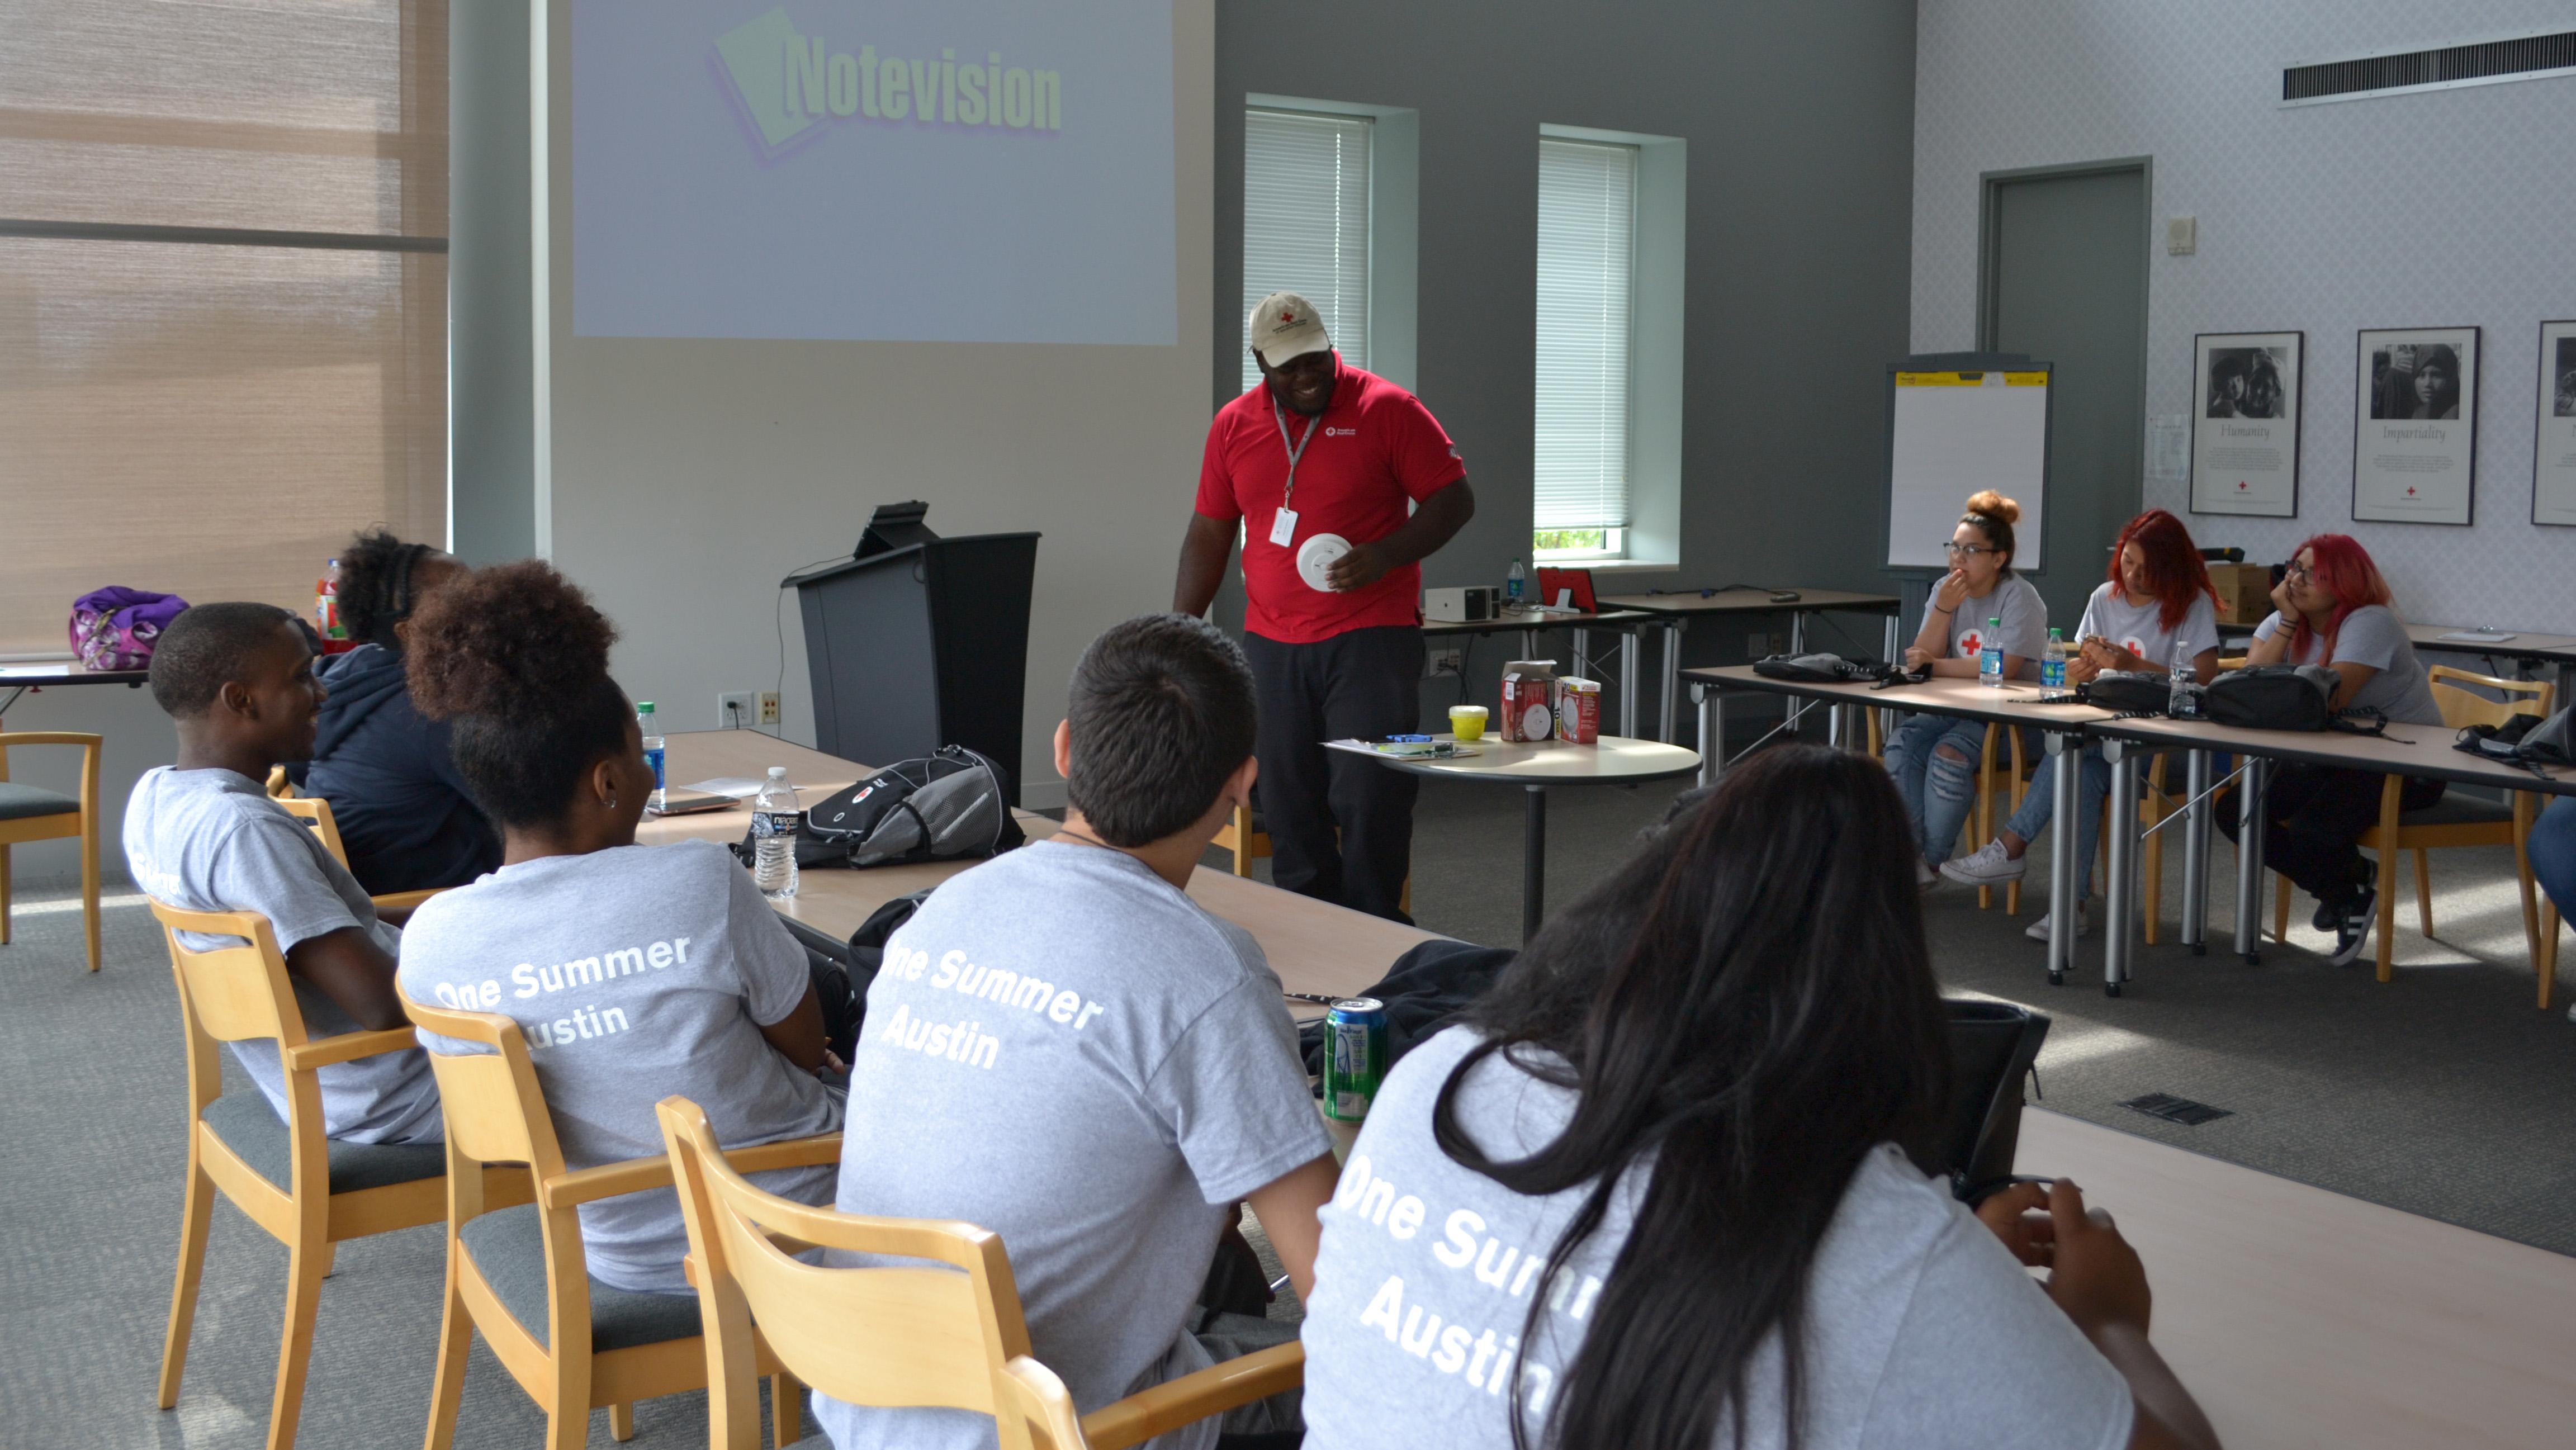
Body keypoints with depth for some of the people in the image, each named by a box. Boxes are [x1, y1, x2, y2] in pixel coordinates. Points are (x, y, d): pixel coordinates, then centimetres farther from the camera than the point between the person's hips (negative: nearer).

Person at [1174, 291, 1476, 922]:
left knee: (1370, 800, -8)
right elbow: (1209, 535, 15)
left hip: (1371, 639, -4)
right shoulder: (1233, 425, 9)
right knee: (1289, 811, 7)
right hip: (1272, 648, 4)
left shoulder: (1387, 409, -3)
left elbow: (1454, 500, -2)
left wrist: (1384, 556, -17)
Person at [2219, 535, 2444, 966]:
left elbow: (2327, 700, -31)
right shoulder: (2282, 622, 3)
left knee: (2312, 829, -31)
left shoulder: (2369, 622, -19)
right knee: (2234, 807, -11)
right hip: (2331, 760, 8)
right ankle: (2340, 889, 8)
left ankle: (2354, 892, 6)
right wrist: (2287, 623, -18)